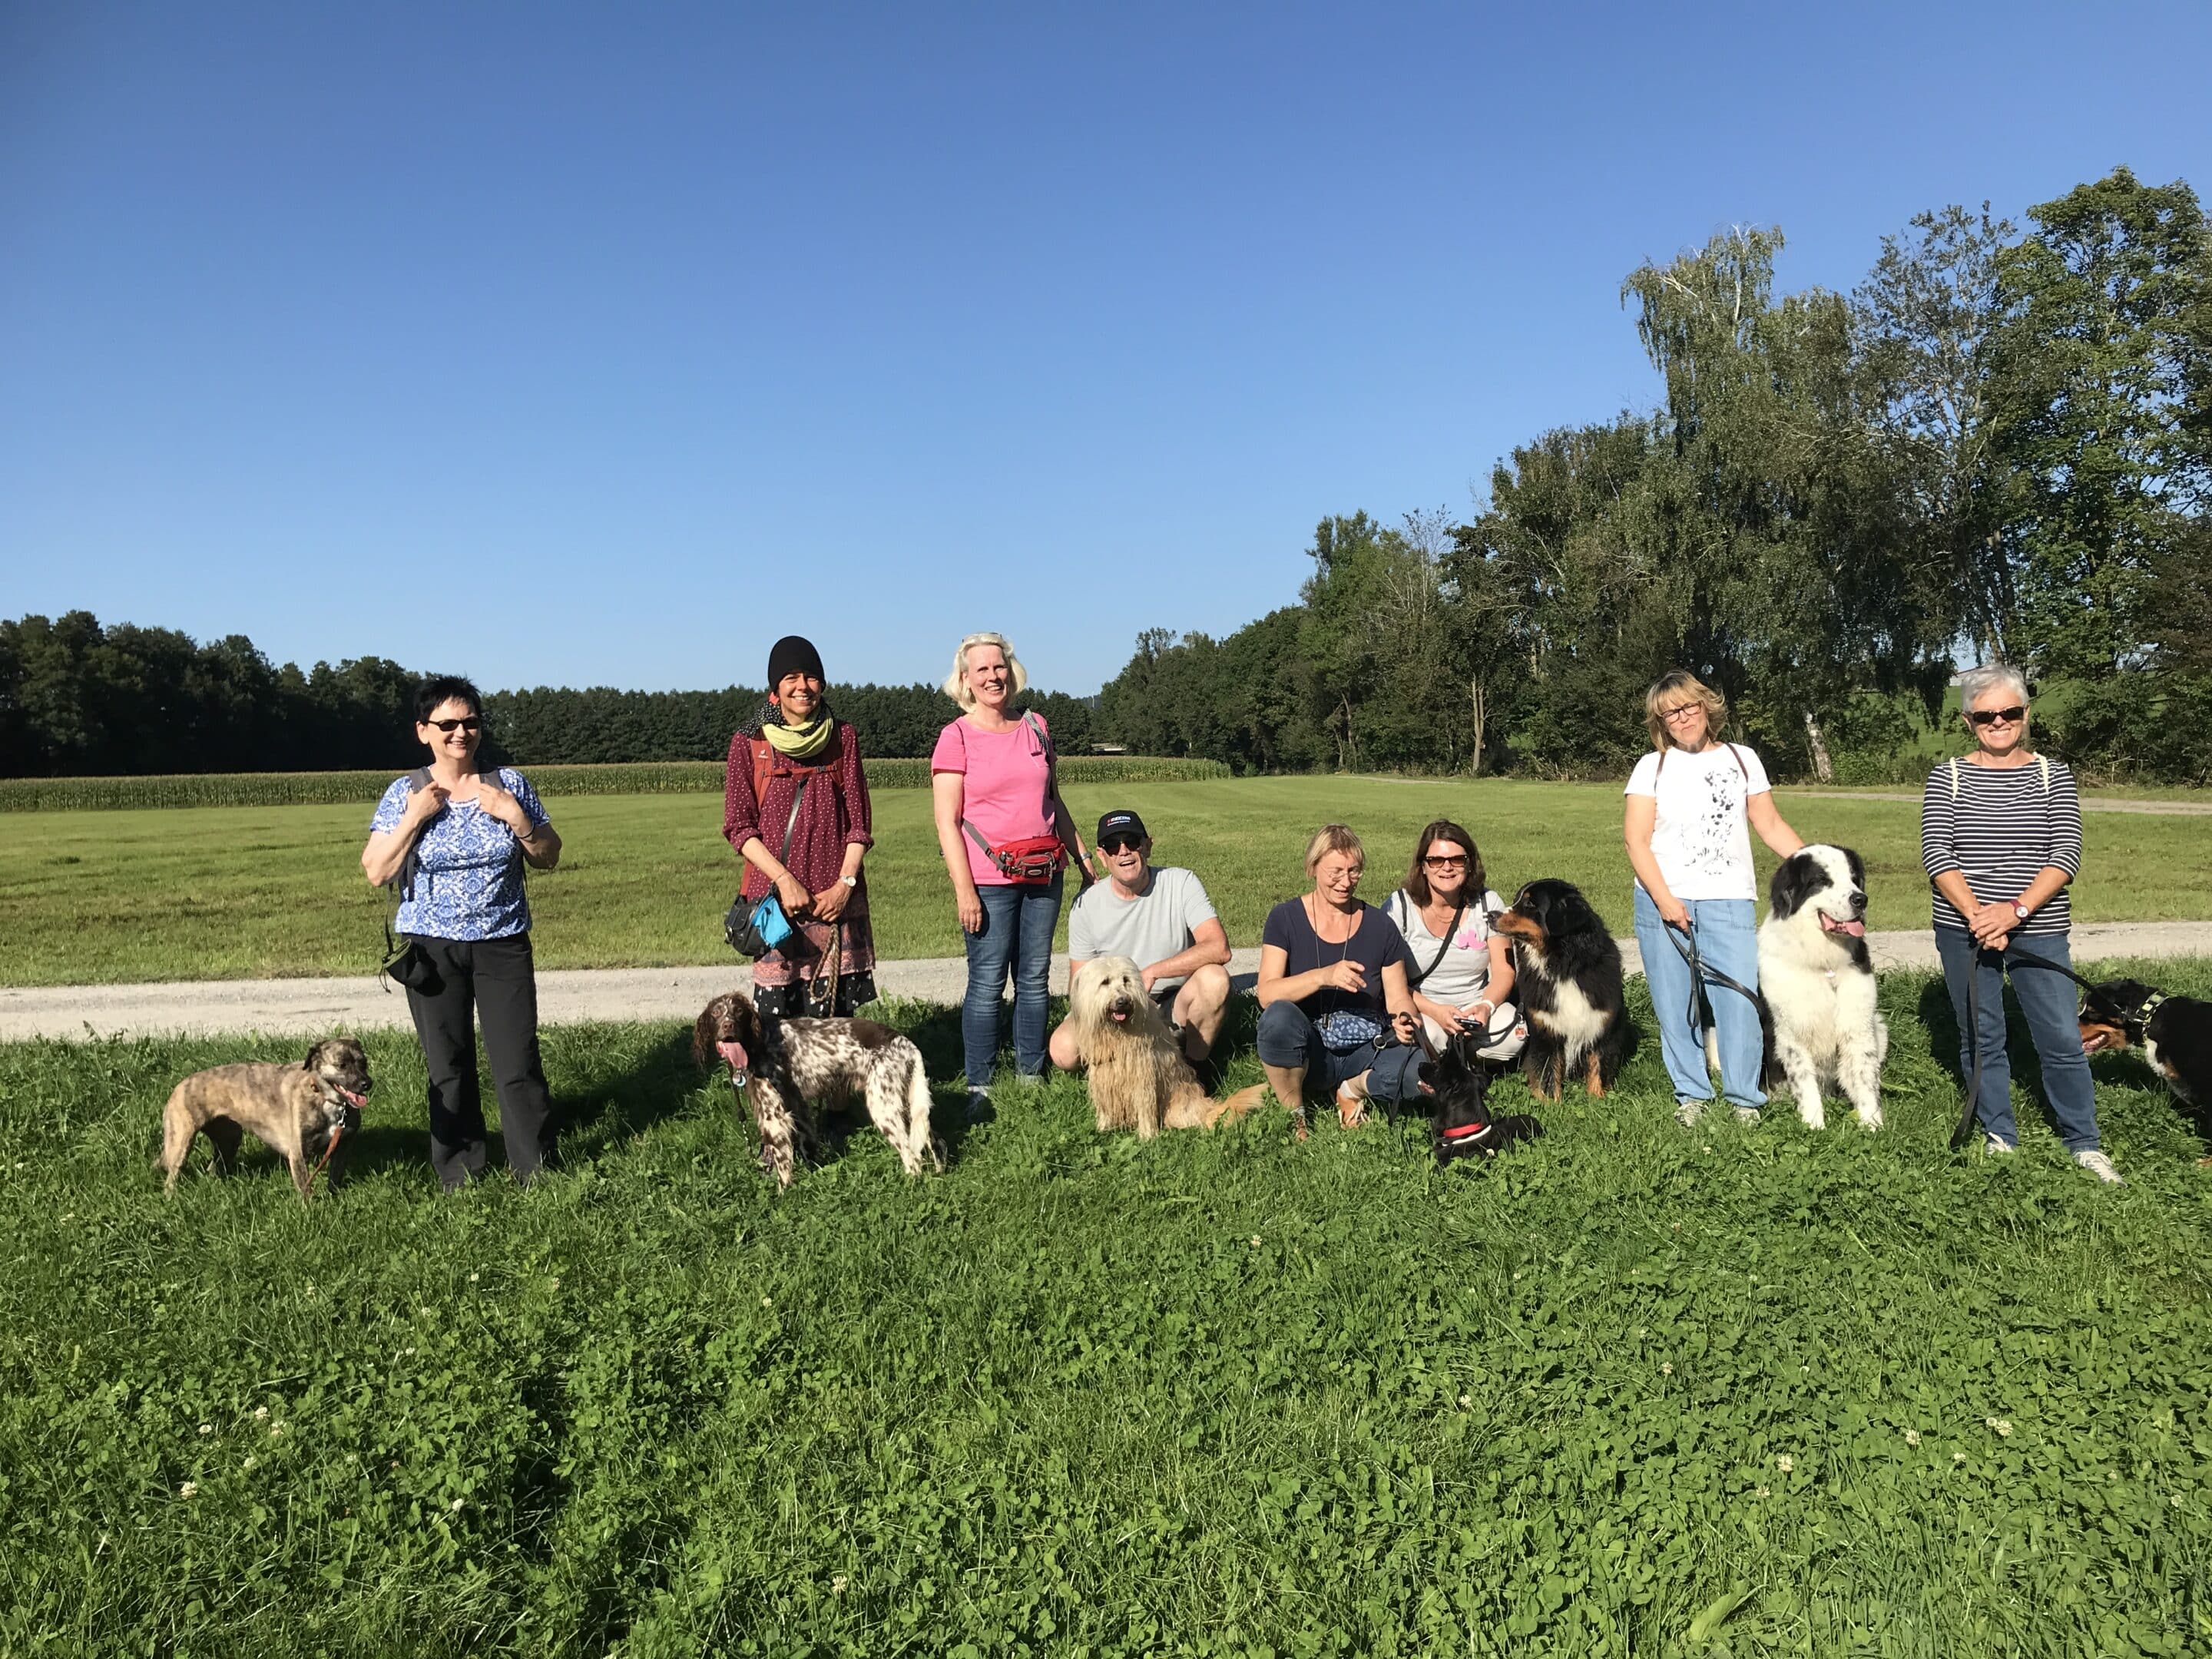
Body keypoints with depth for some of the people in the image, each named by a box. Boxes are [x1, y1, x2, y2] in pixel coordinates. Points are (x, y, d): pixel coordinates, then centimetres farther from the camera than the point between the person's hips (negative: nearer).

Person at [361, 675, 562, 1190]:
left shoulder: (508, 784, 2)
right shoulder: (406, 793, 0)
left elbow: (548, 857, 5)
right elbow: (376, 872, -3)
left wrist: (515, 816, -12)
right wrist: (415, 816, -13)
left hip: (503, 946, 0)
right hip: (432, 949, 0)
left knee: (518, 1062, -2)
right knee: (447, 1067, 8)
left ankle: (537, 1167, 11)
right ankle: (458, 1175, 21)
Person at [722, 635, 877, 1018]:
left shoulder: (842, 738, 8)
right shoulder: (748, 744, 4)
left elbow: (858, 821, 7)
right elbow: (738, 826, 1)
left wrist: (845, 883, -6)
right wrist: (784, 880, -11)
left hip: (835, 897, 1)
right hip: (773, 896, -1)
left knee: (833, 1014, -3)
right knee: (776, 1014, -4)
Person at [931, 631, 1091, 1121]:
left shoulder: (1036, 728, 12)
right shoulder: (955, 738, -2)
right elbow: (947, 822, -7)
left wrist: (1083, 859, 17)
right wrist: (964, 890, -13)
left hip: (1043, 875, 5)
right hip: (989, 879, -5)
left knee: (1035, 977, 9)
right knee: (987, 983, -3)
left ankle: (1031, 1075, 19)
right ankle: (978, 1087, 6)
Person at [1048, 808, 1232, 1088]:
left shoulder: (1181, 883, -11)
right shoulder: (1086, 905, -6)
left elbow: (1219, 948, -24)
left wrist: (1152, 972, -28)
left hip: (1176, 1008, -1)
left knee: (1214, 978, -32)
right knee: (1064, 1049, -27)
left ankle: (1197, 1062, -5)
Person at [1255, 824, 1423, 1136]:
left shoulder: (1379, 926, 4)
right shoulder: (1285, 918, -2)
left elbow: (1398, 998, 7)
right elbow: (1267, 994, -14)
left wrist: (1404, 1020, -17)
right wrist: (1324, 976, -30)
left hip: (1366, 1051, 2)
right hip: (1306, 1051, -1)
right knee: (1279, 1016, -36)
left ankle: (1355, 1089, 1)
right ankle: (1293, 1113, -11)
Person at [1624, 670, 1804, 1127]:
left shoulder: (1741, 759, 10)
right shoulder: (1652, 767, 6)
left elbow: (1770, 825, 11)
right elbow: (1636, 840, -1)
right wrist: (1663, 899, -12)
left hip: (1730, 901, 0)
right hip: (1663, 902, 0)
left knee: (1740, 998, -7)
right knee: (1675, 1003, 3)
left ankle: (1745, 1097, 6)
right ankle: (1690, 1094, 15)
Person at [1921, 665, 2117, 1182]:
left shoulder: (2053, 775, 4)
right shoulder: (1948, 778, 2)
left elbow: (2066, 855, -5)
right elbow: (1937, 855, -6)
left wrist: (2016, 910, -18)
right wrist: (1978, 916, -17)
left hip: (2038, 930, 0)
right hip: (1964, 929, 0)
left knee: (2062, 1038, 0)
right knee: (1981, 1037, 9)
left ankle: (2084, 1144, 17)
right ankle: (1999, 1137, 24)